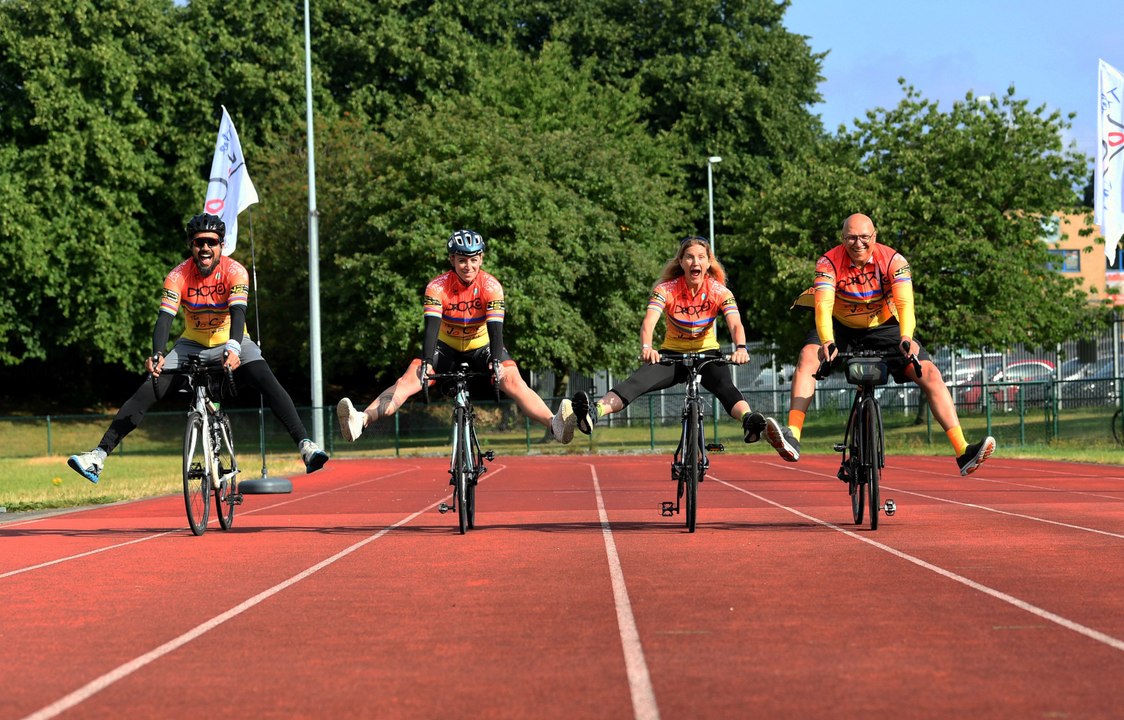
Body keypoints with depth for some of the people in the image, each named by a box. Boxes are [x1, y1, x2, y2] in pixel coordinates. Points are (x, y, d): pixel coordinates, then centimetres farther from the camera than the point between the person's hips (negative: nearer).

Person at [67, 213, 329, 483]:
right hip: (192, 344, 2)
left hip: (230, 341, -1)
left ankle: (305, 445, -33)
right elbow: (165, 317, -27)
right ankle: (99, 456, -14)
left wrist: (233, 349, -54)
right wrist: (157, 355, -46)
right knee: (148, 391, -14)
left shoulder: (234, 271, -21)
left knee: (265, 379, -29)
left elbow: (238, 312, -35)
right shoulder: (178, 276, -17)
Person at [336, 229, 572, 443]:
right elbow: (431, 326, -31)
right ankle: (361, 421, -36)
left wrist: (496, 361, -46)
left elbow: (495, 328, -29)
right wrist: (426, 362, -47)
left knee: (513, 380, -26)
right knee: (409, 379, -21)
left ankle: (554, 424, -40)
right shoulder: (438, 286, -21)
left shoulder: (491, 286, -21)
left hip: (482, 348, 0)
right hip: (446, 347, 0)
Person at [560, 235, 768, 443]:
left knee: (725, 386, -35)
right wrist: (646, 348, -53)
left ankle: (748, 421, -61)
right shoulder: (666, 290, -15)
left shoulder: (720, 292, -13)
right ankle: (593, 413, -51)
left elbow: (735, 324, -28)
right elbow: (649, 321, -30)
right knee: (635, 382, -28)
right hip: (672, 354, 0)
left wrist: (741, 348, -52)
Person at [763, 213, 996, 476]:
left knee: (929, 373, -16)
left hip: (883, 327, 0)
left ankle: (963, 452, -19)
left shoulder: (893, 261, -22)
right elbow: (823, 304, -36)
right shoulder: (829, 262, -23)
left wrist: (906, 338, -54)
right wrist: (827, 342, -54)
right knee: (808, 356, -30)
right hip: (840, 327, 0)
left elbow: (905, 302, -35)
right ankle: (792, 438, -41)